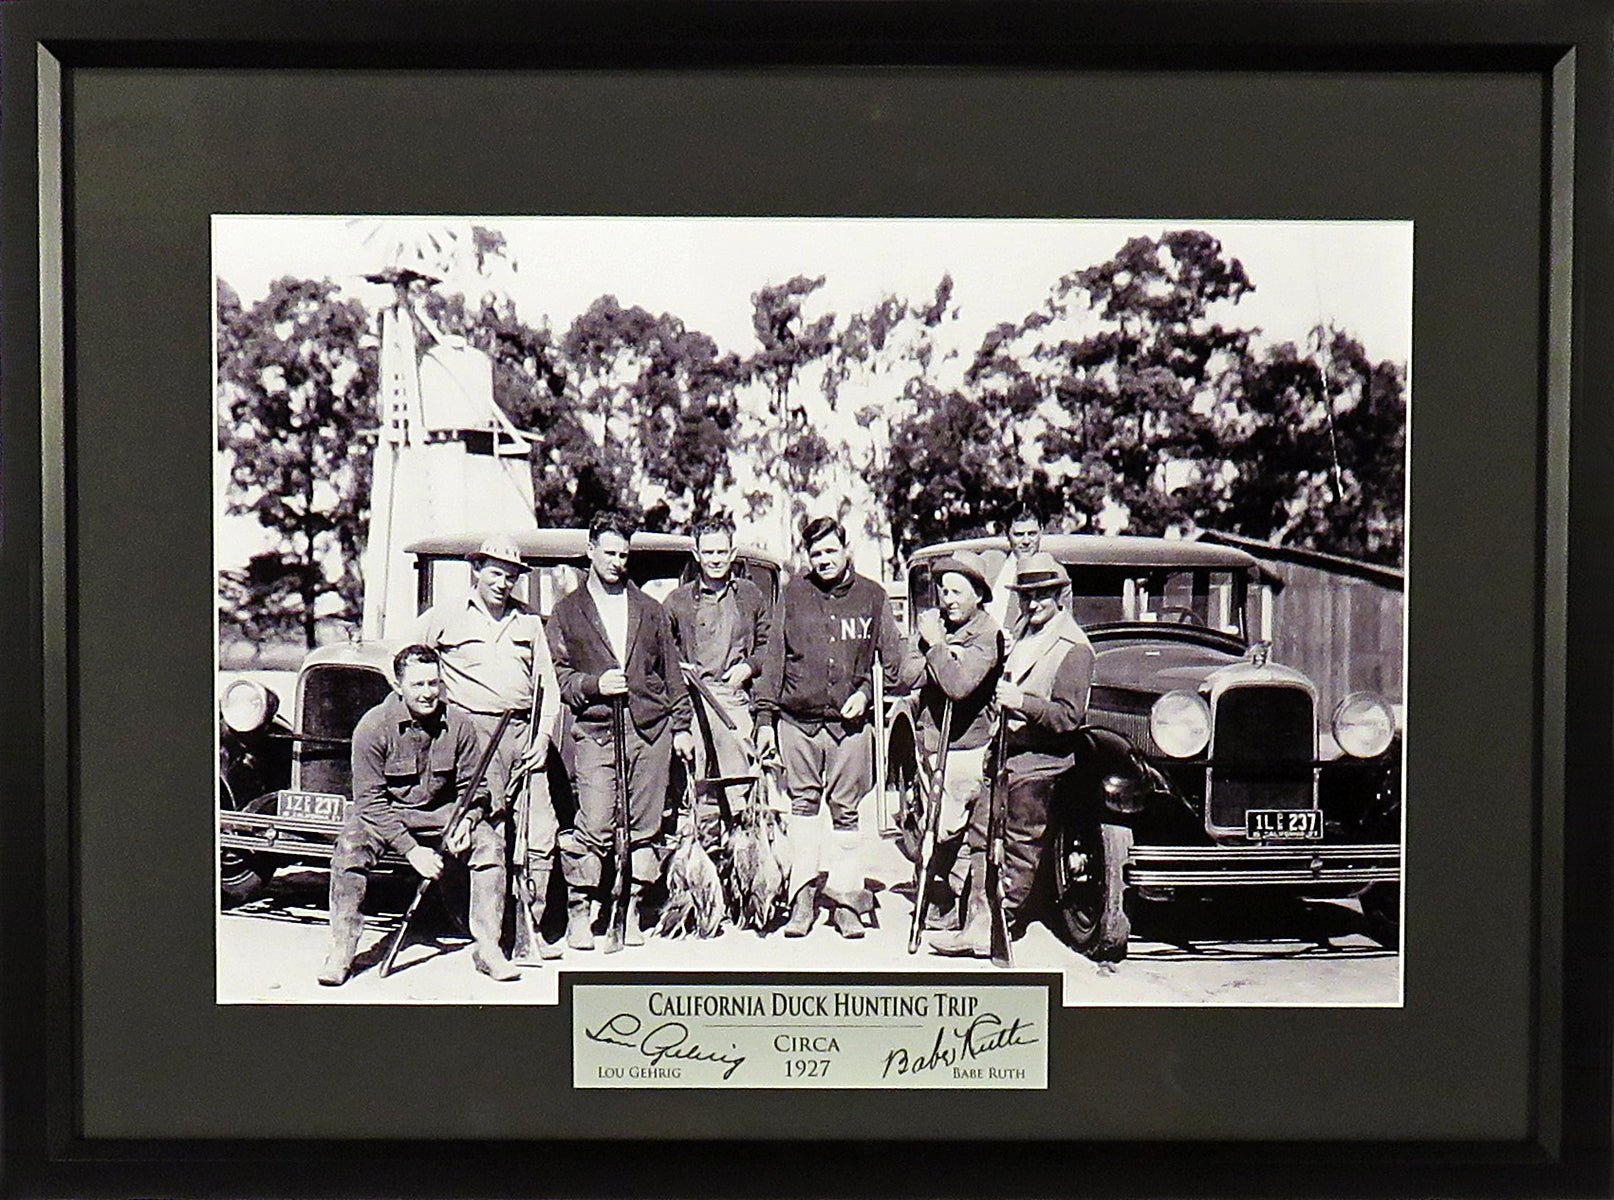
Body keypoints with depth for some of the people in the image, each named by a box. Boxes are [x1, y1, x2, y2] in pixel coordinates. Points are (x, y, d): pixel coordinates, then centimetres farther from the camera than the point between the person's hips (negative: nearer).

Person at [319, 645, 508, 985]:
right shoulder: (373, 727, -16)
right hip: (385, 813, -2)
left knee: (489, 841, -21)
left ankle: (486, 947, -14)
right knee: (350, 844, -32)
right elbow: (370, 800, -17)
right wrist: (411, 850, -25)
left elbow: (472, 786, 3)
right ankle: (341, 950, -19)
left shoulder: (458, 724, -7)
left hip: (440, 812, 2)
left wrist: (466, 820, -21)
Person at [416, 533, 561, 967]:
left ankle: (532, 926, 12)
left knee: (540, 835, 1)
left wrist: (542, 736, 6)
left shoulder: (529, 620, 16)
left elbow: (546, 683, 17)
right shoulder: (445, 617, 6)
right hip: (473, 731, -4)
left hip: (523, 731, 4)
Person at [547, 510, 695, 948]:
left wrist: (681, 725, 11)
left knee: (643, 829, 4)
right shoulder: (567, 611, 12)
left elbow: (672, 672, 18)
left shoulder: (649, 609, 18)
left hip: (651, 731, 3)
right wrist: (595, 685, -11)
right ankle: (578, 915, -2)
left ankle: (631, 912, 13)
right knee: (594, 828, -11)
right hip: (595, 732, -3)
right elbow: (558, 675, 7)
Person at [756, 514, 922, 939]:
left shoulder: (872, 596, 6)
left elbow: (893, 656, 7)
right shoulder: (794, 593, 7)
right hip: (796, 720, 0)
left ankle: (844, 899, 11)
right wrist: (765, 719, 5)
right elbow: (774, 660, 9)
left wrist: (864, 691, -13)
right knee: (803, 803, 2)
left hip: (850, 722, 0)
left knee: (845, 811, 5)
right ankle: (804, 894, 5)